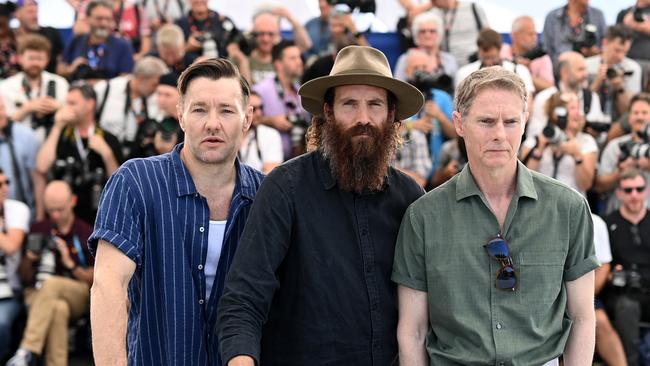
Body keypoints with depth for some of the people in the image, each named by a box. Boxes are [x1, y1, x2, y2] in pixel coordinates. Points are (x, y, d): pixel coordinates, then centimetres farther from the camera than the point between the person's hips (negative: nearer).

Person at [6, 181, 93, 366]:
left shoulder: (86, 234, 4)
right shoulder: (38, 230, 10)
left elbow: (94, 279, 4)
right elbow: (25, 278, 13)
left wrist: (70, 264, -12)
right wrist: (28, 259, -9)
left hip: (77, 296, -1)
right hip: (38, 294, 1)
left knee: (51, 283, -36)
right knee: (59, 309, -37)